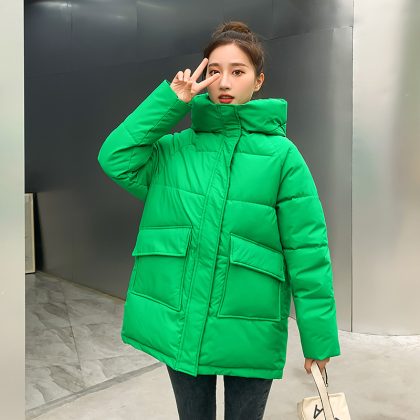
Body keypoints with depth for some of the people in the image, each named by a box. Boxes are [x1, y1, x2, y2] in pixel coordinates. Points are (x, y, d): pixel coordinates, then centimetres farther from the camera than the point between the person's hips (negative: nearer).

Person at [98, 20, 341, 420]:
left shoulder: (281, 154, -8)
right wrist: (172, 100, -12)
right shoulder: (174, 148, 2)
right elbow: (115, 159, -13)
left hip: (250, 334, -2)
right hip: (178, 325, 3)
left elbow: (307, 253, -8)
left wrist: (319, 340, -7)